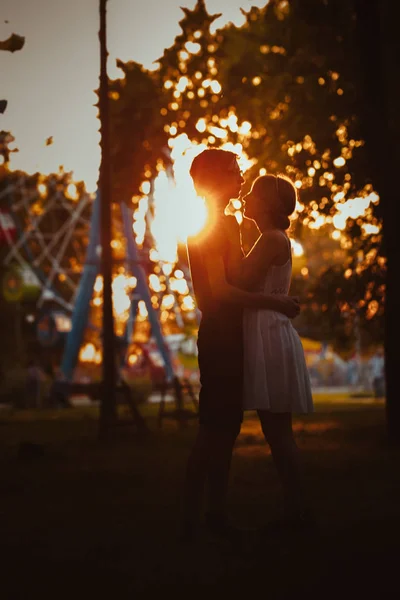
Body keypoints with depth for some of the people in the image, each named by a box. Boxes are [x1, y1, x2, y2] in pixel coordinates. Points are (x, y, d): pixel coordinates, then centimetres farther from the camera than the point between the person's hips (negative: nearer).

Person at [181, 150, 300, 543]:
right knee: (213, 429, -11)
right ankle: (191, 521, -10)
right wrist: (273, 303, -18)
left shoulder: (226, 223, 19)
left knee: (226, 426, 11)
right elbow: (218, 289, -20)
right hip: (219, 336, -10)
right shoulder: (210, 225, -11)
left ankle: (216, 513, 16)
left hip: (227, 336, 10)